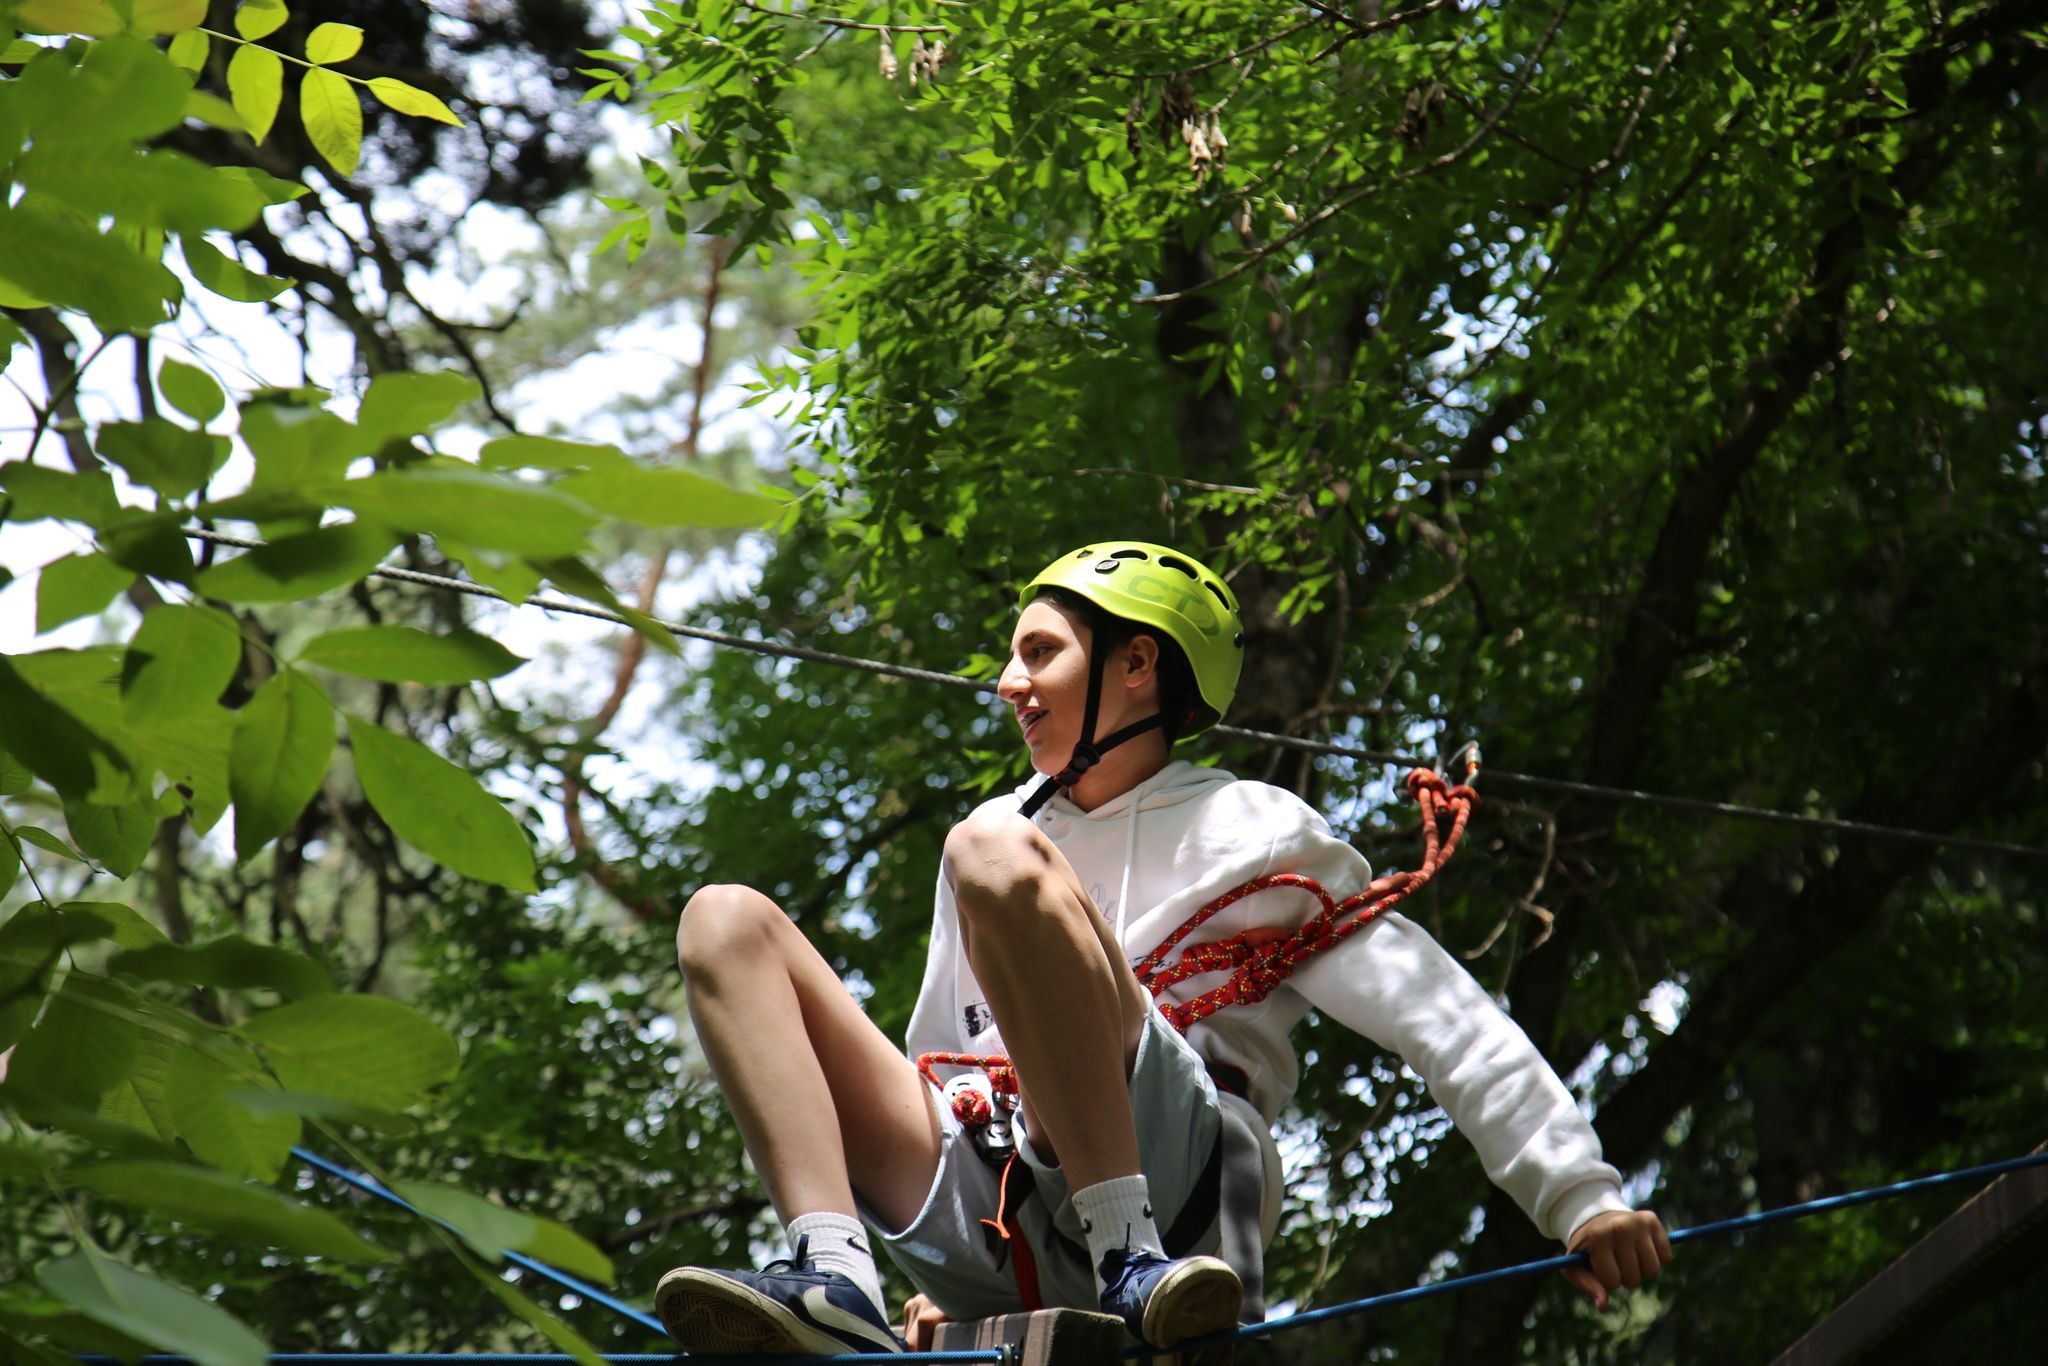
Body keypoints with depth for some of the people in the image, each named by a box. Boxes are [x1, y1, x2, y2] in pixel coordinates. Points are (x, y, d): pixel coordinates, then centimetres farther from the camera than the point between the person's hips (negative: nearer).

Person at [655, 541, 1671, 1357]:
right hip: (988, 1233, 5)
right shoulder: (1007, 826, 27)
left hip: (1168, 1180, -5)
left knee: (998, 859, -24)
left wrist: (1580, 1199, -5)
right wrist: (938, 1275, 22)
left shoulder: (1251, 832, 11)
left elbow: (1447, 1024, 5)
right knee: (728, 924, -5)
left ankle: (1131, 1259, -32)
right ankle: (834, 1280, -25)